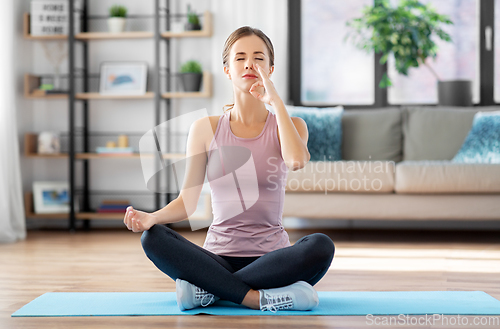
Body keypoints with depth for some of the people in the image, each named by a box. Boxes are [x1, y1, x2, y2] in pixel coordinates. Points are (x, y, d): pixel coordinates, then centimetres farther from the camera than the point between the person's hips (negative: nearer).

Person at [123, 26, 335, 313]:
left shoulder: (290, 125, 5)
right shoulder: (206, 129, 6)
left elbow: (297, 160, -20)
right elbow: (188, 201, 3)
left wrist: (276, 101, -11)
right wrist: (151, 217, -17)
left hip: (271, 259, 0)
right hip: (219, 256, 0)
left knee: (321, 245, -33)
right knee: (153, 238, -25)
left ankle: (209, 290, -24)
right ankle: (258, 298, -29)